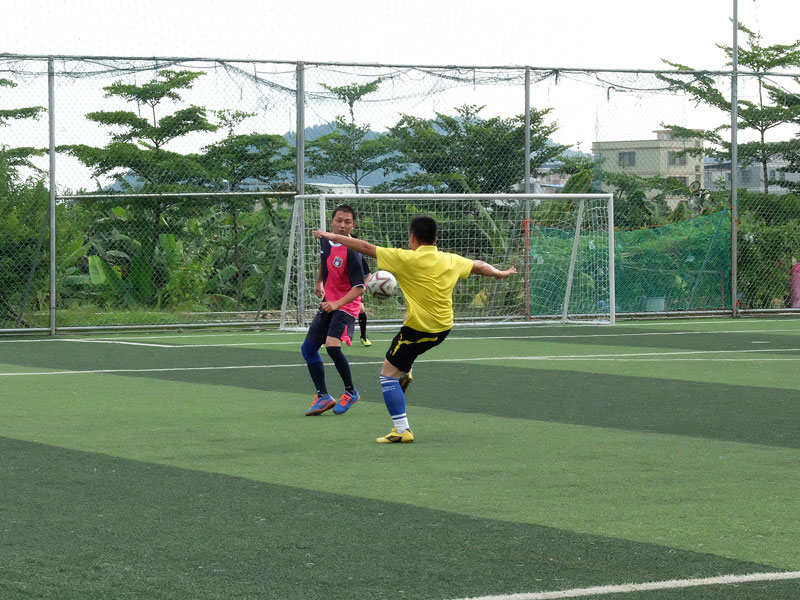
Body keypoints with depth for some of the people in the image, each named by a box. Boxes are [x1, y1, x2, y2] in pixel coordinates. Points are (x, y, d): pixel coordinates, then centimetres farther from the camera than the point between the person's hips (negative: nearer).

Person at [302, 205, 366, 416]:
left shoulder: (352, 252, -21)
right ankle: (323, 397, 13)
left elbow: (358, 288, -23)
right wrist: (319, 282, 35)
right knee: (308, 347, 7)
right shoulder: (325, 242, 1)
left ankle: (351, 392, -7)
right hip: (328, 304, 8)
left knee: (332, 346, -26)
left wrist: (337, 303, -33)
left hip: (346, 306, -8)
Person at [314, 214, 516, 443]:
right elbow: (479, 266, 21)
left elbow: (366, 248, -11)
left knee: (388, 373, 4)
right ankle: (405, 372, 34)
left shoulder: (407, 259, -14)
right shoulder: (451, 260, 3)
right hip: (444, 329, 7)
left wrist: (334, 237, -2)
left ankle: (402, 430, -3)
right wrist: (500, 273, 41)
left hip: (419, 330, -7)